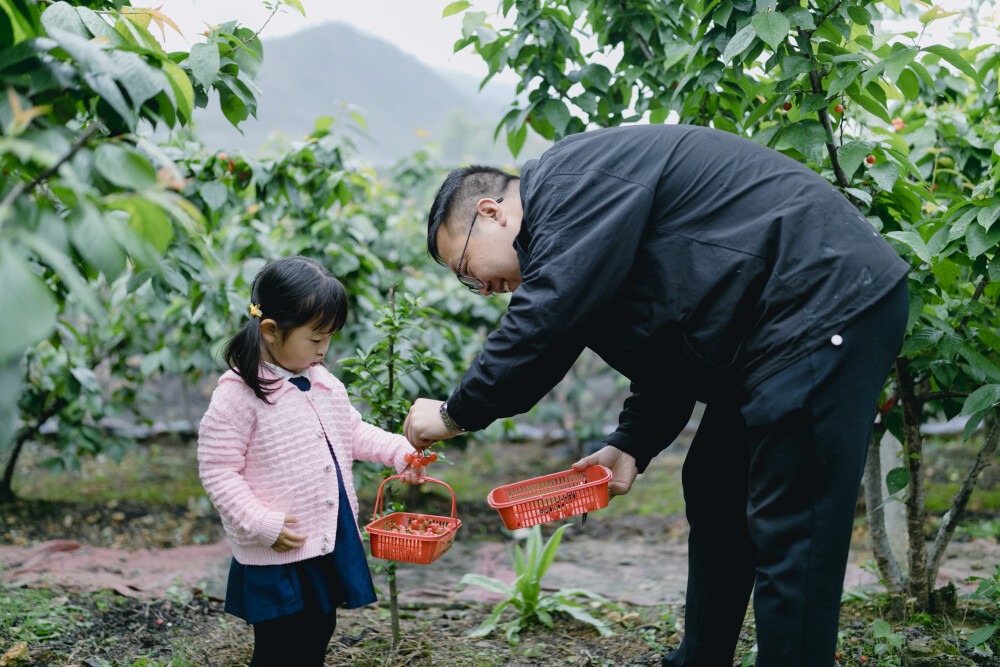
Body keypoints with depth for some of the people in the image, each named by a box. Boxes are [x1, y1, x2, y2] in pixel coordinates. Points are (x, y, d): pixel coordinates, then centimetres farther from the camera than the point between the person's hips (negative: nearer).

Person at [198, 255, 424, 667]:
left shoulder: (324, 383, 6)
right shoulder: (237, 394, -17)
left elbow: (352, 433, 19)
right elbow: (217, 470, -16)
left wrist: (399, 452, 4)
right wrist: (262, 524, -21)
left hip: (332, 541, 7)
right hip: (276, 555, -7)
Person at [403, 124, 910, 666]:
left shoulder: (572, 180, -12)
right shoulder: (578, 216, 19)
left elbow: (544, 322, -22)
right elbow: (667, 352, 19)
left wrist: (455, 414, -10)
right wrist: (631, 445, 7)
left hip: (828, 306, -11)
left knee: (788, 531, -9)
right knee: (713, 494, 18)